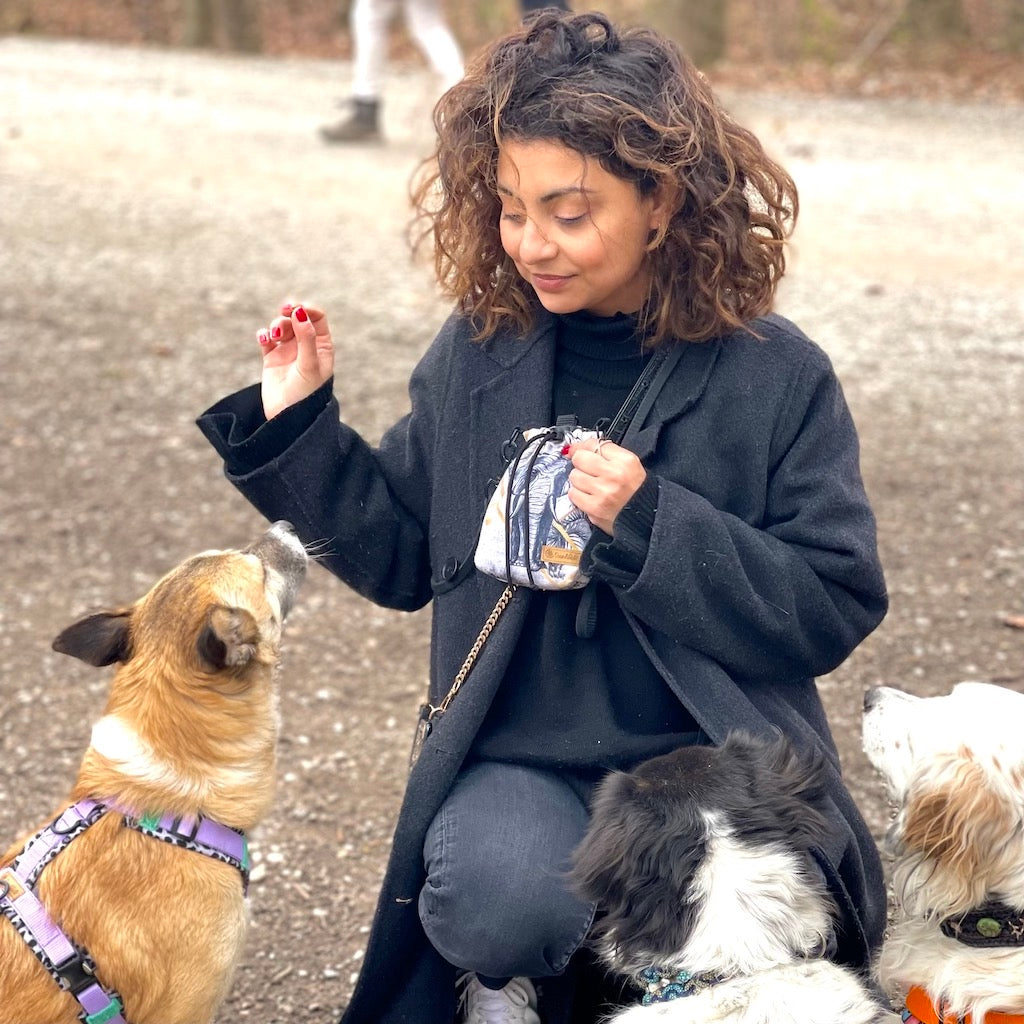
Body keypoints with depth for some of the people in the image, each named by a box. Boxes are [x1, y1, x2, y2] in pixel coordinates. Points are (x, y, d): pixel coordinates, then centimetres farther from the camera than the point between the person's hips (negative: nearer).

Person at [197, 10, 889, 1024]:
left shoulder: (776, 375, -4)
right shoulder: (476, 354, 3)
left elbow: (835, 606, -8)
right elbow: (401, 556, 15)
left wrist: (650, 523, -19)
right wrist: (298, 426, 2)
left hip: (712, 757, 0)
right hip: (519, 758, 1)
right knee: (500, 907, -32)